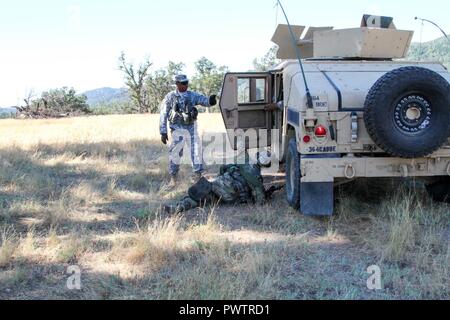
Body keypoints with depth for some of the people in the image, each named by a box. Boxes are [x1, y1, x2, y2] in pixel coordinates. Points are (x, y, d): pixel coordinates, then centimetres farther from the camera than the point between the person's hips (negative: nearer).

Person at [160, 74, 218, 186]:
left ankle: (198, 176, 9)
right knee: (175, 153, 0)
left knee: (196, 150, -1)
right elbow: (163, 115, -2)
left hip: (191, 128, 2)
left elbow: (205, 101, -8)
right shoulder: (170, 97, -2)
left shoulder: (193, 96, 4)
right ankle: (173, 178, 13)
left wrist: (210, 101, -34)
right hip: (178, 129, -2)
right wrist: (163, 132, -6)